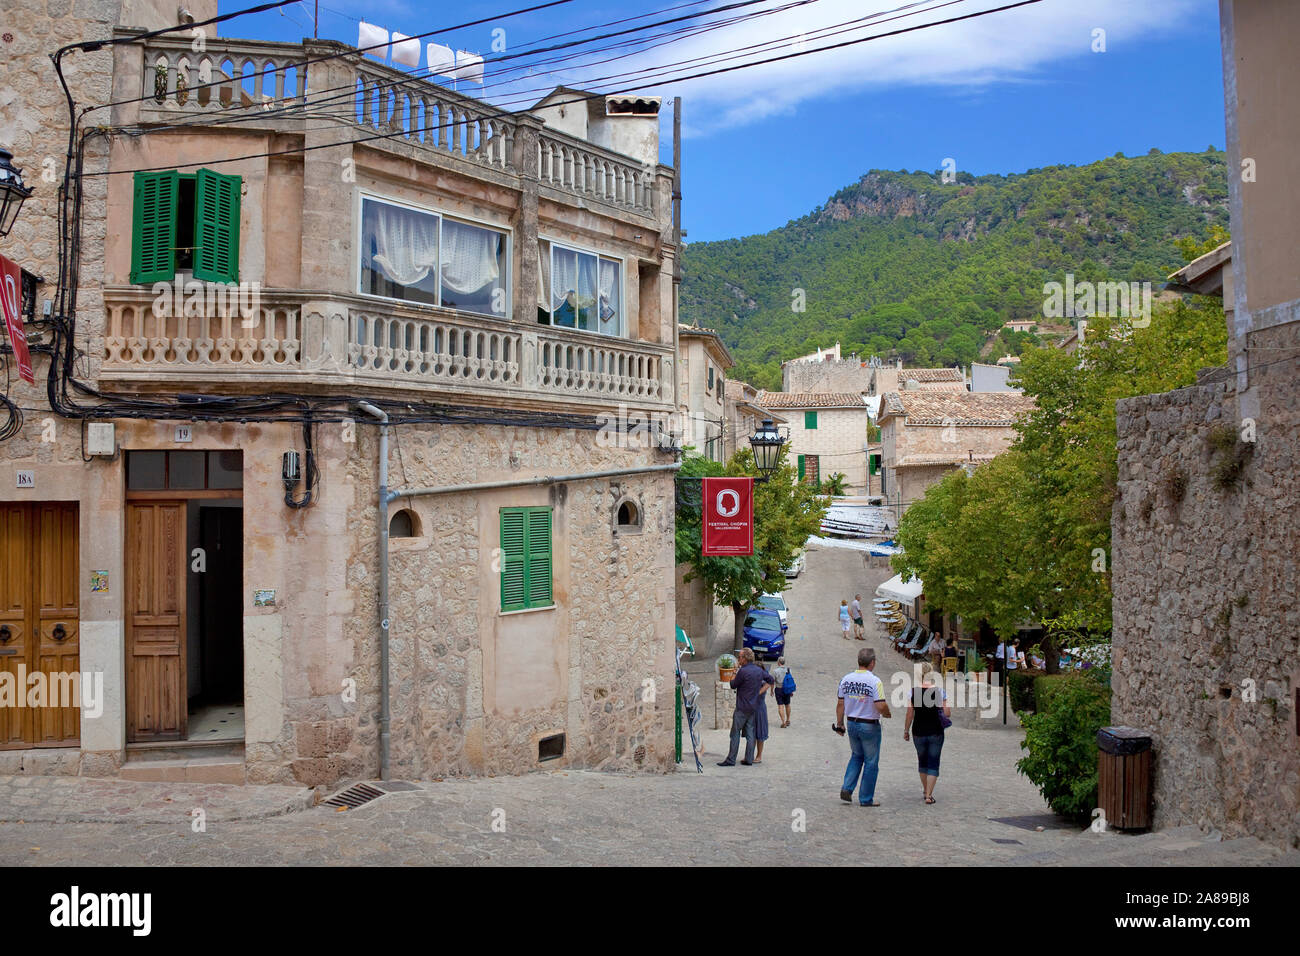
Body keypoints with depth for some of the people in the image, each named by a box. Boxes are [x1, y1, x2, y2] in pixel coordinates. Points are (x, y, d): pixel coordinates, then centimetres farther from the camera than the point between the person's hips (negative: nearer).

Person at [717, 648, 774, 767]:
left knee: (735, 733, -2)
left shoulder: (743, 671, -17)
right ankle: (749, 759, 10)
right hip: (754, 707, 7)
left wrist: (733, 677, 12)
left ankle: (731, 760, -1)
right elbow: (770, 679, 22)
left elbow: (733, 685, -6)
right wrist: (760, 690, 20)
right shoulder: (759, 670, 6)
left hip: (742, 708, -7)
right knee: (750, 734, 10)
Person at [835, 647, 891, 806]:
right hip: (869, 726, -5)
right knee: (871, 762, 8)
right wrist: (887, 714, 0)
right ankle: (866, 799, 13)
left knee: (857, 756, 24)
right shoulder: (875, 681, -17)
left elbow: (840, 704, 4)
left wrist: (839, 724, 14)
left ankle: (847, 788, 10)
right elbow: (881, 706, -22)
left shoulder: (846, 679, 0)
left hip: (852, 724, 5)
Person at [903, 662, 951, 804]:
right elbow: (947, 713, -10)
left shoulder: (914, 691, -7)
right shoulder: (940, 691, -9)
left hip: (918, 732, 2)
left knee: (922, 760, 21)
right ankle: (929, 795, -1)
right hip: (936, 732, -1)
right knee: (933, 763, 6)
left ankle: (925, 791, 32)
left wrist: (906, 730, 5)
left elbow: (910, 714, -6)